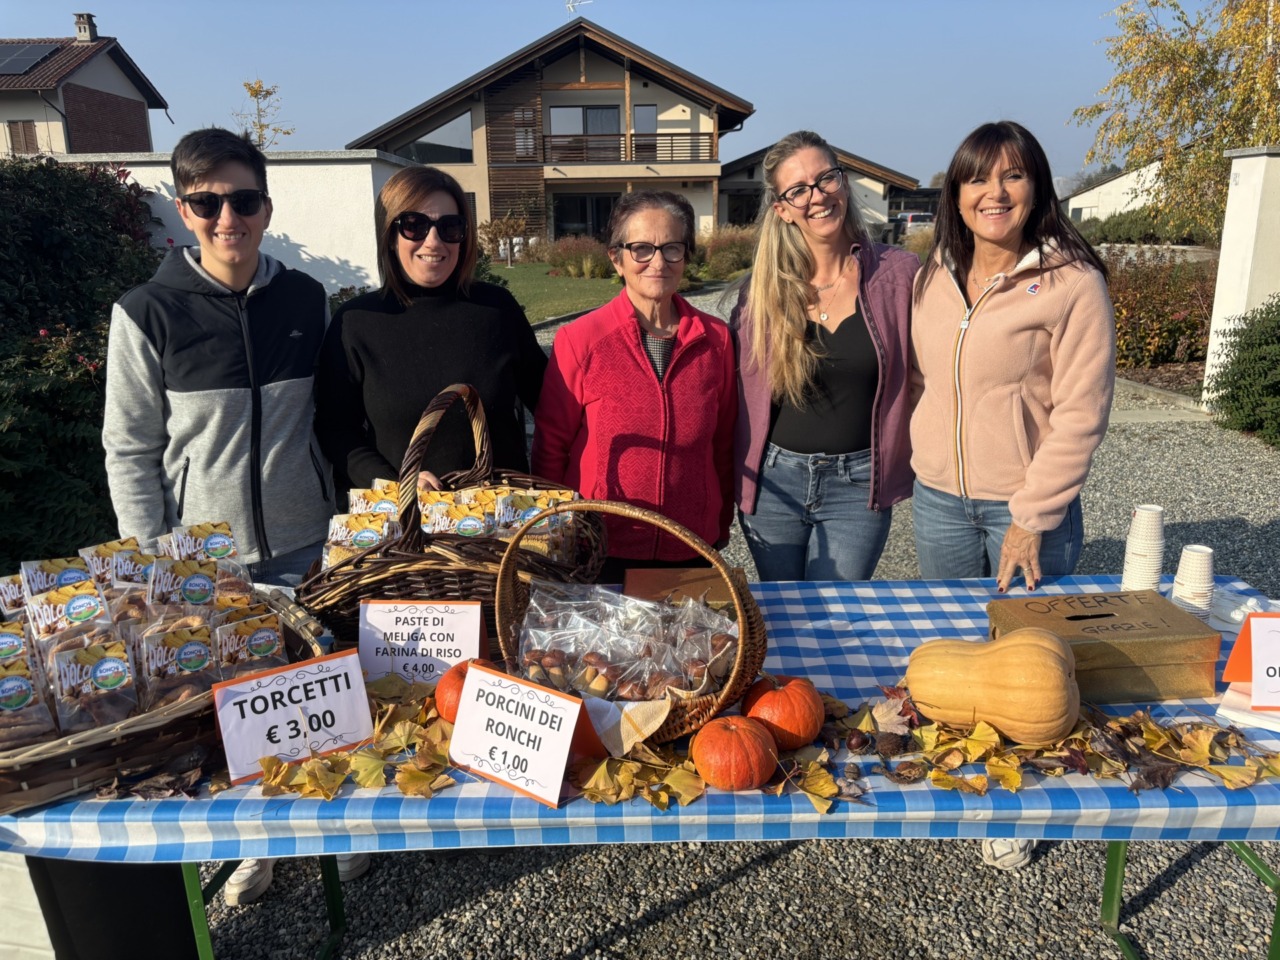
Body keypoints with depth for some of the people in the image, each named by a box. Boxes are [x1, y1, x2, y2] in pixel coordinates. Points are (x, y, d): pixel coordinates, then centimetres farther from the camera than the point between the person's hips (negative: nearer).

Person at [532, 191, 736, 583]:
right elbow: (550, 449, -4)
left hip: (691, 552, 3)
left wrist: (720, 528, 12)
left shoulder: (715, 339, -3)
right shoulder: (579, 340, -11)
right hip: (602, 555, -3)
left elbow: (722, 446, 6)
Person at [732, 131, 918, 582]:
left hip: (858, 488, -2)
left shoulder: (898, 273, -5)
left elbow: (917, 379, 1)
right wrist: (737, 478, 2)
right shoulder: (764, 286, -2)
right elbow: (738, 388, 5)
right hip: (773, 480, 2)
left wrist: (905, 461, -4)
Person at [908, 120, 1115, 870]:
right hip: (939, 500, 5)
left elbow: (1081, 414, -14)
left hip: (1029, 507, -5)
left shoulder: (1073, 282, -12)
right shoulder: (934, 277, 5)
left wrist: (1031, 519, -15)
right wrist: (919, 464, 7)